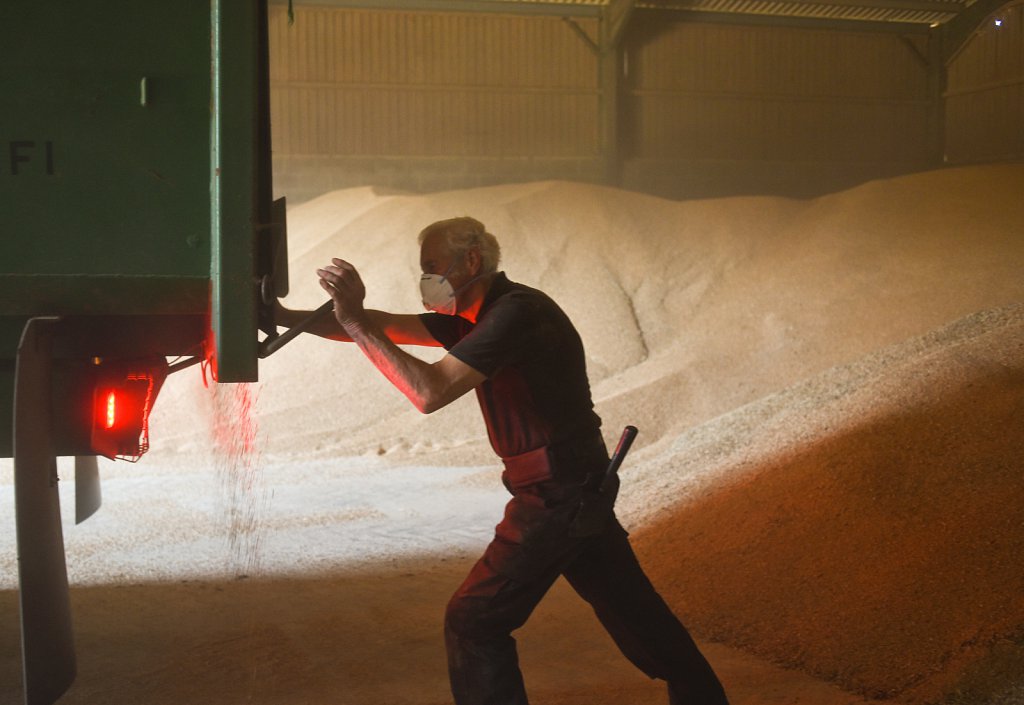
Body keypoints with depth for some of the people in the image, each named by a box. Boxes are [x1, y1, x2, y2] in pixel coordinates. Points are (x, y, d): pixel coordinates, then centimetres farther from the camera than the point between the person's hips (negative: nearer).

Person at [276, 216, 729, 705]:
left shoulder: (516, 312, -20)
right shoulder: (478, 316, 9)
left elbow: (430, 392, -29)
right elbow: (387, 328, 7)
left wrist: (354, 321, -26)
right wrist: (289, 318, 0)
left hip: (555, 496, -10)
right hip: (578, 487, 10)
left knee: (473, 621, -2)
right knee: (627, 604, 21)